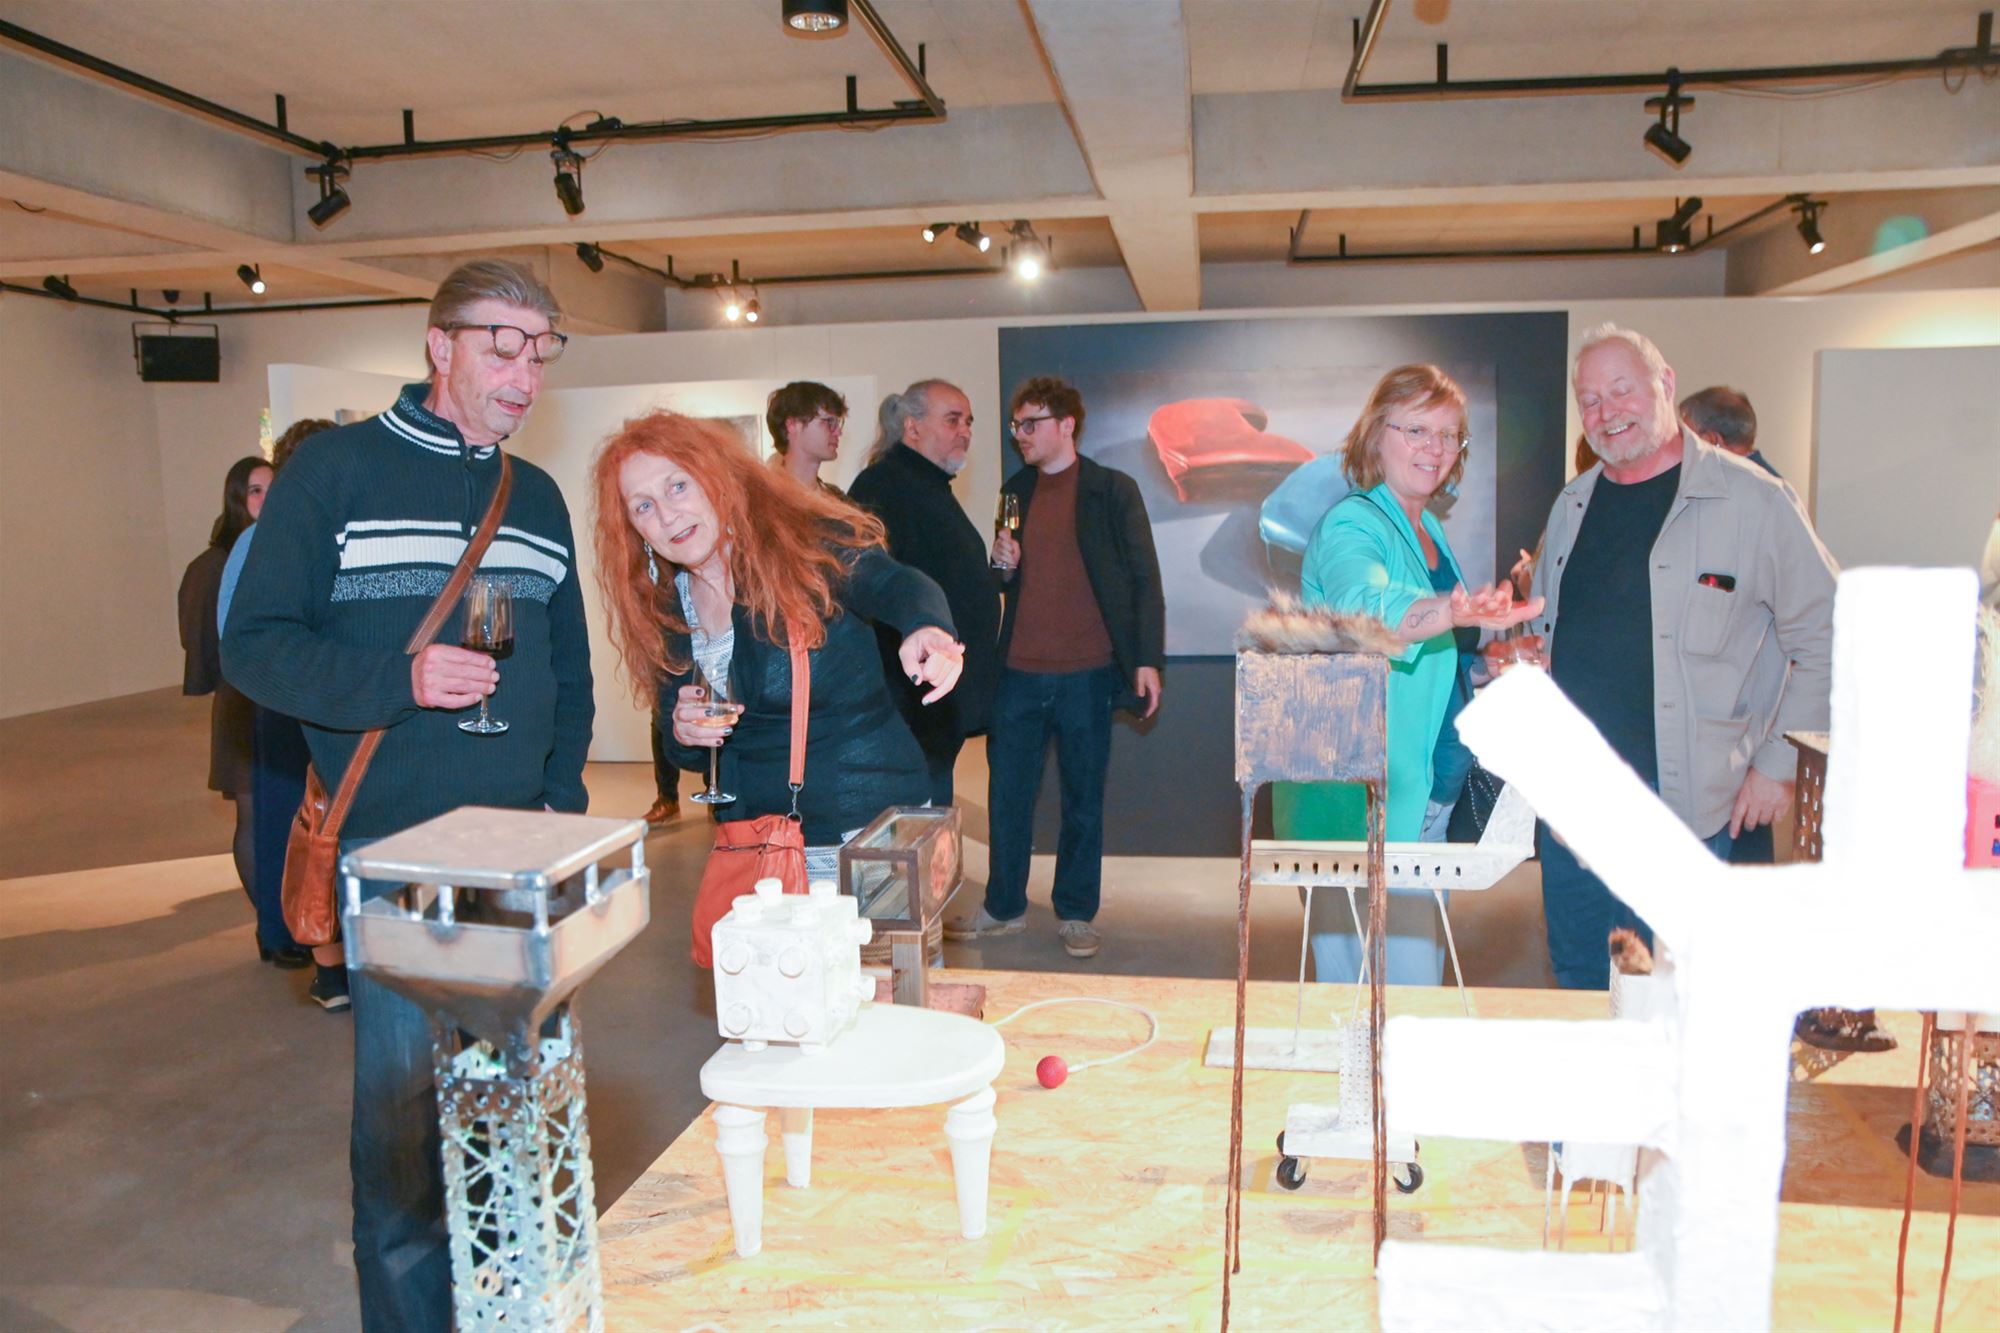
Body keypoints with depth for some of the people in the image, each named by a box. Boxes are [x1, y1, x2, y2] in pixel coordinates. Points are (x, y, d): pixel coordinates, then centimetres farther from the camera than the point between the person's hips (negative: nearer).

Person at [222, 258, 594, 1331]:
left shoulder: (537, 497, 12)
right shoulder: (336, 469, -3)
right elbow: (255, 643, -7)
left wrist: (563, 790, 5)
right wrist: (399, 680, -22)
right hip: (396, 846, -5)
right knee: (405, 1097, -1)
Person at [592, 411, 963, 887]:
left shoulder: (806, 544, -12)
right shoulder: (663, 611, 5)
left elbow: (893, 586, -32)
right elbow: (686, 754, 14)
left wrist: (925, 629, -55)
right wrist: (683, 735, -10)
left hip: (869, 825, -4)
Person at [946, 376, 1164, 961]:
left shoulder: (1114, 491, -1)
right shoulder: (1015, 491, 12)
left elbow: (1144, 580, -1)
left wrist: (1148, 660, -8)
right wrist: (1002, 564, -3)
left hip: (1085, 675, -4)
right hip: (1018, 672, 4)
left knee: (1083, 798, 7)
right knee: (1007, 793, 9)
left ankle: (1076, 914, 21)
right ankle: (1004, 907, 24)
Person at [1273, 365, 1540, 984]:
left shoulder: (1428, 528, 14)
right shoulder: (1352, 525, -14)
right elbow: (1363, 611, -39)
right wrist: (1453, 612, -55)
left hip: (1424, 794, 10)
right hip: (1360, 799, -9)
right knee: (1400, 987, -9)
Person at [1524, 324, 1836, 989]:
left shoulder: (1753, 502, -6)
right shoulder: (1572, 506, 11)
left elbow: (1824, 642, -4)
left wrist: (1780, 764, -7)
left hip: (1688, 810, -5)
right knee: (1579, 986, 16)